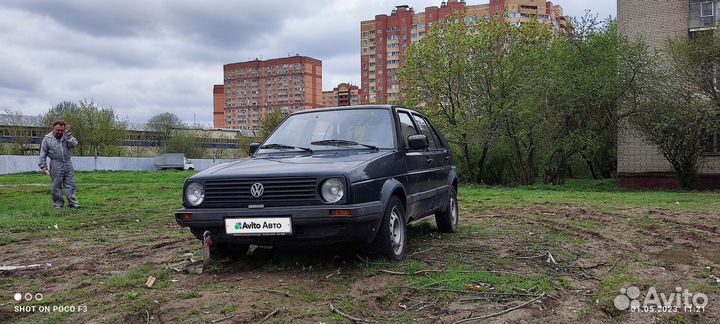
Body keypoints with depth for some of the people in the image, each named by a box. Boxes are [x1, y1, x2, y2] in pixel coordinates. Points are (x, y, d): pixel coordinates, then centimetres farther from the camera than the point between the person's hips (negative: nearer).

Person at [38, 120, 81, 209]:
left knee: (70, 184, 1)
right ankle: (58, 203, 11)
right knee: (57, 186, 3)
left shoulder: (67, 136, 8)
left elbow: (74, 143, -11)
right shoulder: (47, 138, 2)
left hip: (67, 164, 2)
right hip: (56, 165, -2)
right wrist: (43, 166, -3)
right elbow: (43, 154, 3)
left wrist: (67, 134, -13)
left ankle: (73, 202, 5)